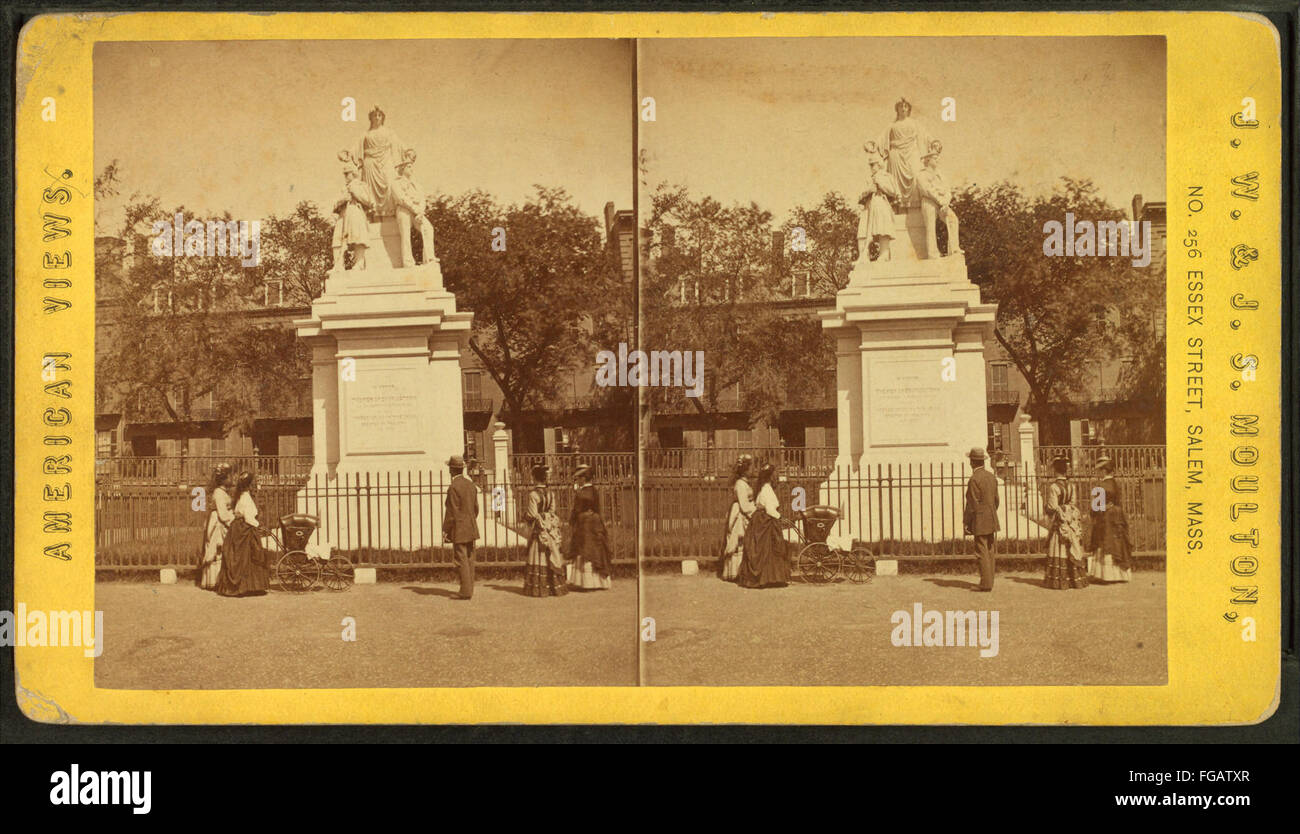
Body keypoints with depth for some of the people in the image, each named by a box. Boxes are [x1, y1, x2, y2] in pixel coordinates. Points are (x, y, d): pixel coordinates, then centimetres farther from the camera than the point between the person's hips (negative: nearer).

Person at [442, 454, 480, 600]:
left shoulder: (453, 487, -16)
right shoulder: (471, 484, 9)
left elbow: (451, 512, -17)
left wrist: (445, 531, -10)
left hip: (459, 530, -8)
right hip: (471, 529, 8)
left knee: (461, 560, -5)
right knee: (469, 559, 11)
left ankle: (466, 591, -5)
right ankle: (469, 589, 15)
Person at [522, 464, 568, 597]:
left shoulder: (533, 494, -13)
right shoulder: (551, 494, 4)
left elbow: (532, 515, -13)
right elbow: (553, 511, 7)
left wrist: (525, 514, 6)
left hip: (538, 530, -5)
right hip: (550, 529, 5)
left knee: (538, 557, 0)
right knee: (551, 557, 10)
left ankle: (538, 588, 0)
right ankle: (555, 585, 12)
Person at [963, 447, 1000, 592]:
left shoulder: (974, 479, -17)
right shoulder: (991, 477, 9)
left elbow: (972, 504, -17)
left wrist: (966, 523, -11)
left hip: (980, 522, -8)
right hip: (991, 521, 8)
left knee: (982, 553, -5)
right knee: (989, 551, 14)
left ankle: (986, 583, -6)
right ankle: (989, 581, 19)